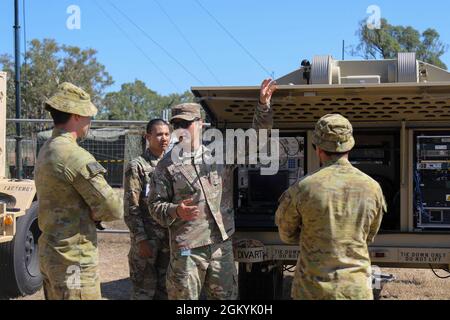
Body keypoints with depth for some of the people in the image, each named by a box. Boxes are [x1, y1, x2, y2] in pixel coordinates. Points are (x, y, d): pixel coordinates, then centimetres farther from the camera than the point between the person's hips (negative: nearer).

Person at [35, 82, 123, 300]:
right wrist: (93, 213, 0)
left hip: (49, 251, 9)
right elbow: (114, 209, -18)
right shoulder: (76, 156, -19)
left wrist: (86, 212, 0)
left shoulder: (46, 151, 10)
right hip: (73, 259, -9)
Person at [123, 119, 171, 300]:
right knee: (144, 290, 0)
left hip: (169, 238, 5)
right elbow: (131, 208, -9)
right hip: (146, 238, -5)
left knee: (165, 289, 11)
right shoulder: (137, 166, -5)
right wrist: (141, 239, -15)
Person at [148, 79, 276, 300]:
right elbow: (155, 204, 0)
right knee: (184, 297, 3)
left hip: (222, 246, 3)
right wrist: (176, 212, -21)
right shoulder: (167, 165, -1)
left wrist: (263, 105, -2)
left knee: (226, 297, 14)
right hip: (187, 250, -3)